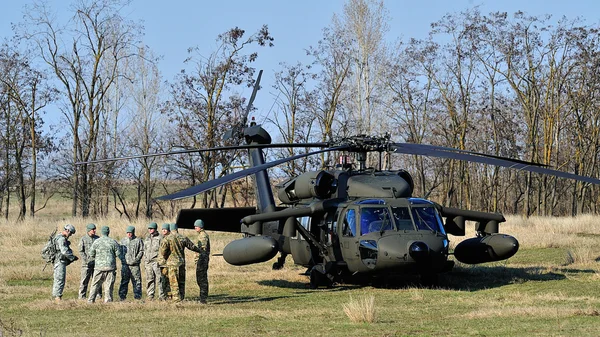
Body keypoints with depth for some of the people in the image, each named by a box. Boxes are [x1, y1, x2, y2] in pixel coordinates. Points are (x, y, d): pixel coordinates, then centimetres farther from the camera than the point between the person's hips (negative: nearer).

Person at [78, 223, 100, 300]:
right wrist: (86, 260, -13)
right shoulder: (83, 239, -1)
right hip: (87, 263, -3)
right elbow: (81, 251, -4)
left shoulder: (97, 238, 10)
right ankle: (82, 296, 3)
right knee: (84, 280, -2)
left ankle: (98, 295, 12)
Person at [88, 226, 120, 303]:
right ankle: (108, 300, 2)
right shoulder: (113, 241, -2)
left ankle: (91, 300, 2)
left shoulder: (96, 242, -2)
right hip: (110, 266, 0)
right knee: (109, 285, 5)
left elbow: (91, 255, 2)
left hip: (99, 266, 0)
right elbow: (118, 253, 1)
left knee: (95, 284, 5)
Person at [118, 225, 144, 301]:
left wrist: (136, 259, -11)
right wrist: (122, 259, 1)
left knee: (136, 281, -1)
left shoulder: (138, 240, 3)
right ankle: (122, 296, 7)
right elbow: (120, 251, 17)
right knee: (124, 281, 3)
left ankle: (137, 296, 5)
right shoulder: (123, 240, 13)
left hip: (135, 265, -2)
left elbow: (141, 251, 0)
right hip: (125, 264, 2)